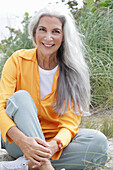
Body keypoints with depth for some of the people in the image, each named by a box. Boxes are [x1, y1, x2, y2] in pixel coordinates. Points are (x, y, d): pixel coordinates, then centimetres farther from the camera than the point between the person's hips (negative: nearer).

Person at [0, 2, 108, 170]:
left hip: (53, 141, 2)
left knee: (99, 142, -23)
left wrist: (55, 144, -35)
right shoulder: (18, 60, -8)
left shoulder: (72, 71, -5)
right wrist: (22, 140, -39)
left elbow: (70, 122, -11)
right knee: (21, 96, -27)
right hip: (19, 142, -1)